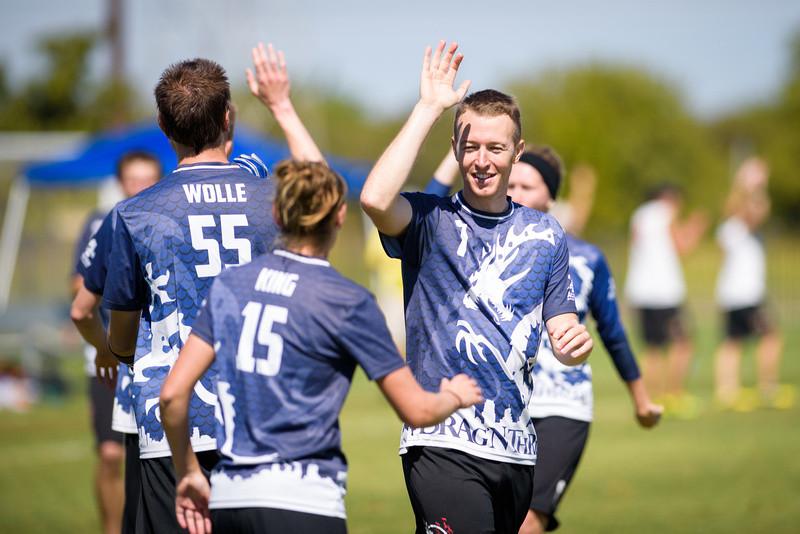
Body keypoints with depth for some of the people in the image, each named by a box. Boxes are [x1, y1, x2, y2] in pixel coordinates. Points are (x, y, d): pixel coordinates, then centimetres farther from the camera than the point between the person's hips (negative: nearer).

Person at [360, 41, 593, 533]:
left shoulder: (545, 234, 13)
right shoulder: (430, 220, -1)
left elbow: (562, 330, 16)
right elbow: (375, 199, -23)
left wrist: (574, 343, -10)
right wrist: (428, 107, -19)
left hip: (516, 448, 5)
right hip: (442, 443, -5)